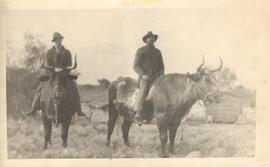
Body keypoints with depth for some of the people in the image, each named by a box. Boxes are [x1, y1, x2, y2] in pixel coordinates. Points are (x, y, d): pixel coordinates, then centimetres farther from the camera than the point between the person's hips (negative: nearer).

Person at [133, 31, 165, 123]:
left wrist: (161, 76, 6)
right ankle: (138, 113, -42)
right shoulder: (141, 50, 6)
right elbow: (136, 66, -1)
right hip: (144, 77, -5)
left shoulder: (157, 52, 20)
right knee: (144, 90, -29)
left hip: (155, 76, 5)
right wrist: (142, 74, -16)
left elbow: (161, 66, 25)